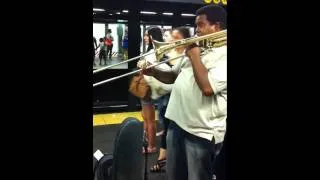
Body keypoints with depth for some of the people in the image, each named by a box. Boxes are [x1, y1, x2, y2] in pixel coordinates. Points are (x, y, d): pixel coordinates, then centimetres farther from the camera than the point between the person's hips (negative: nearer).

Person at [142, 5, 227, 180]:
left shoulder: (224, 55, -14)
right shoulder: (196, 48, 13)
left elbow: (208, 87, -28)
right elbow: (174, 76, 21)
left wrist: (194, 56, -15)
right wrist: (154, 72, 2)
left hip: (201, 132, -8)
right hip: (177, 123, 8)